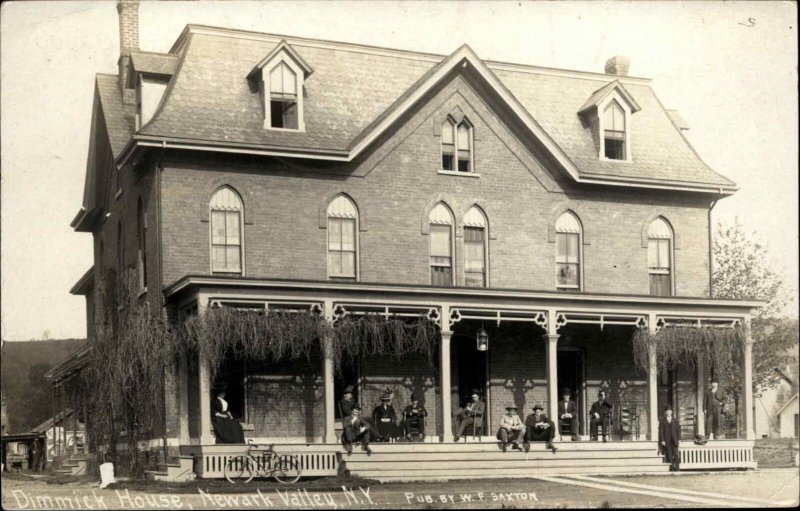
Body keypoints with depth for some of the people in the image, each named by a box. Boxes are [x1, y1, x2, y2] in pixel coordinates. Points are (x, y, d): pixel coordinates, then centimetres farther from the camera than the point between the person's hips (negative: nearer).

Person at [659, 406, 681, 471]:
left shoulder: (675, 420, 11)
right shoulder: (662, 421, 5)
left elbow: (678, 430, 9)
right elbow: (661, 431, 1)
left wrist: (679, 439, 1)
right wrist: (662, 440, -6)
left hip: (674, 440, 1)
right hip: (666, 441, -1)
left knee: (676, 454, -9)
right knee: (669, 455, -2)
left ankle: (676, 467, -5)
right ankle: (671, 468, 1)